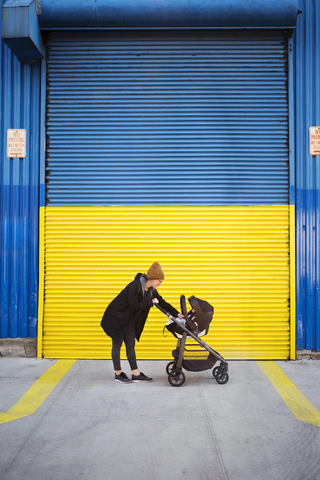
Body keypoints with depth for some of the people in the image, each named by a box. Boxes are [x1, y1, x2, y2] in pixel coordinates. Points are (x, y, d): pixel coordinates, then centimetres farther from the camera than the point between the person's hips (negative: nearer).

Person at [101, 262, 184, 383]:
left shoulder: (151, 290, -1)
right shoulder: (134, 286, -26)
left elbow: (162, 302, 4)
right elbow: (133, 305, -27)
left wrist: (177, 314, -2)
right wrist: (150, 303, -21)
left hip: (129, 320, 8)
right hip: (117, 317, -8)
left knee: (131, 345, 9)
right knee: (117, 344, 3)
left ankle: (136, 374, 11)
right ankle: (118, 374, 14)